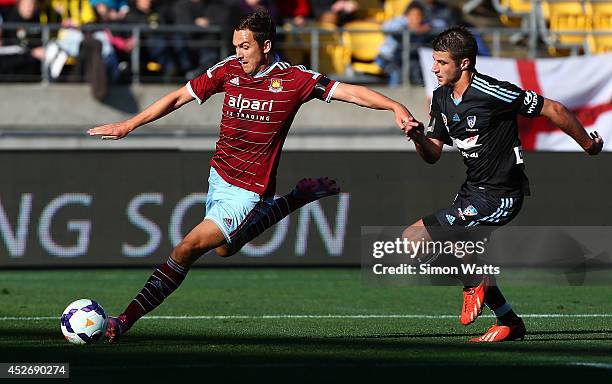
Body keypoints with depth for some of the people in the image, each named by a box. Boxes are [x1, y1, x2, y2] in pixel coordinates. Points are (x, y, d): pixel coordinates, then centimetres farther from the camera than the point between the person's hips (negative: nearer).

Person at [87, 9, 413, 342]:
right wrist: (128, 125, 4)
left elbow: (351, 92, -12)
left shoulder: (293, 79, -14)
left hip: (248, 189, -7)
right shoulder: (229, 70, -2)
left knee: (189, 248, -16)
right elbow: (178, 97, 6)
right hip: (218, 175, 7)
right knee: (224, 248, 27)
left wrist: (396, 107, -26)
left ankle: (128, 319, -12)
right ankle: (297, 199, 34)